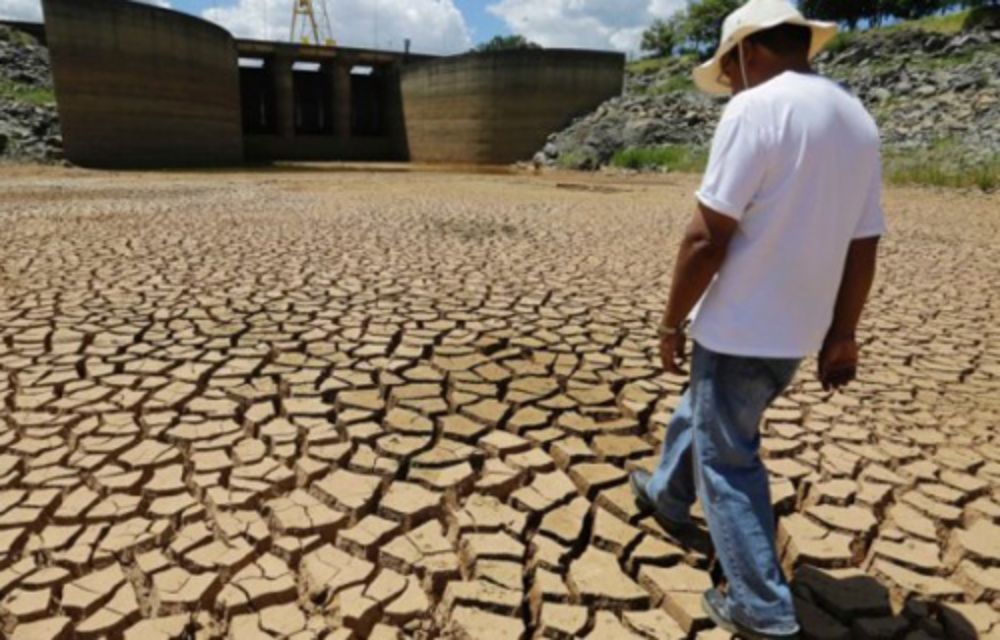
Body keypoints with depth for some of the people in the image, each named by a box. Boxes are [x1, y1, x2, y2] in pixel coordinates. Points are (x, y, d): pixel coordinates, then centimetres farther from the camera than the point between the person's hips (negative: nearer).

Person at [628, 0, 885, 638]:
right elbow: (863, 246, 9)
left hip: (740, 326, -8)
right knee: (702, 414, 28)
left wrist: (673, 321, -10)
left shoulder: (755, 109, -17)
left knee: (727, 462, 7)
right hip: (799, 328, 8)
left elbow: (709, 237, -21)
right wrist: (842, 334, 16)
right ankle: (667, 495, 50)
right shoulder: (858, 120, 8)